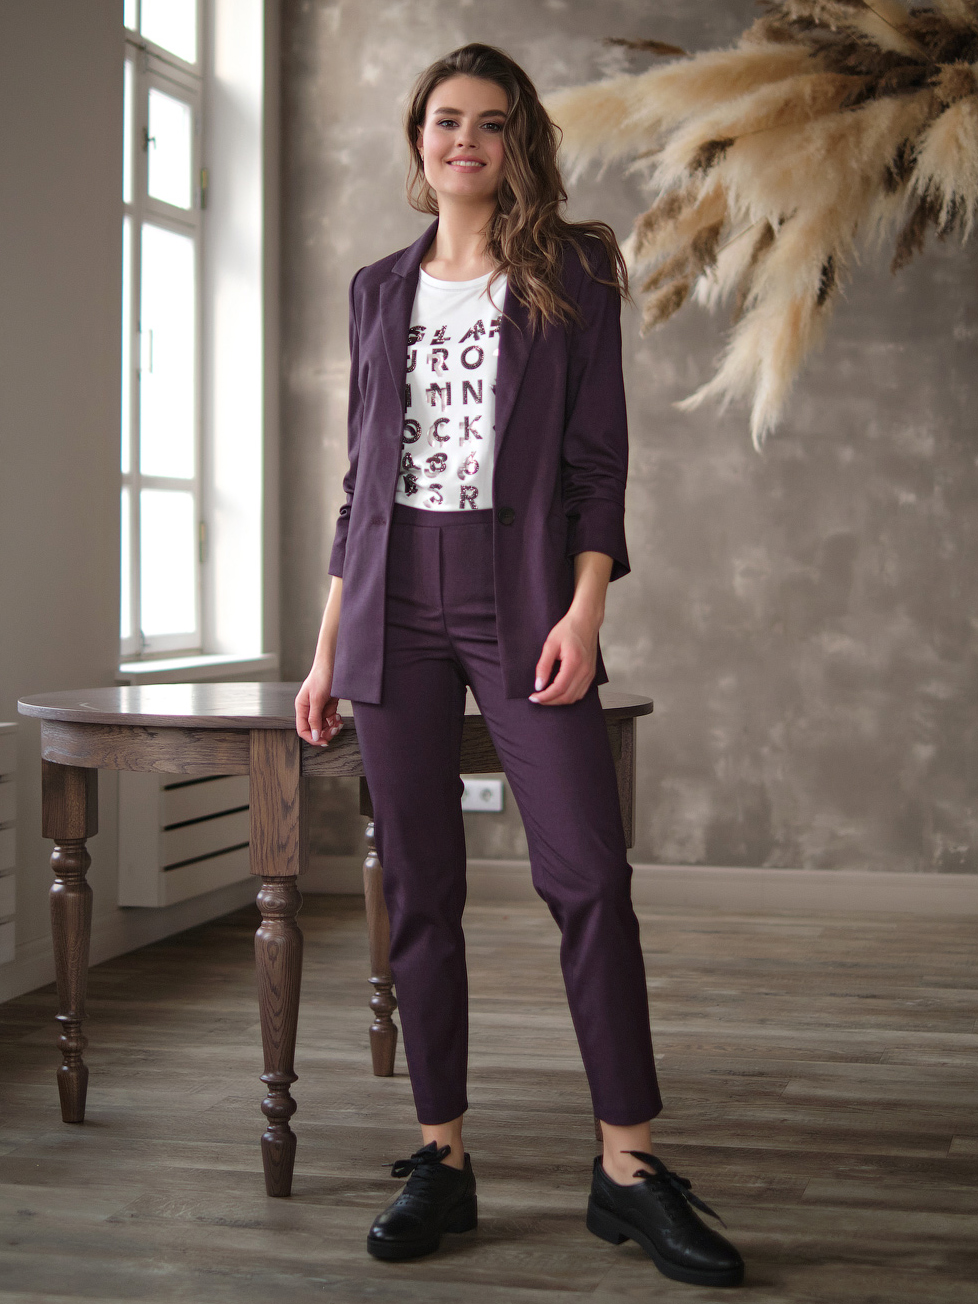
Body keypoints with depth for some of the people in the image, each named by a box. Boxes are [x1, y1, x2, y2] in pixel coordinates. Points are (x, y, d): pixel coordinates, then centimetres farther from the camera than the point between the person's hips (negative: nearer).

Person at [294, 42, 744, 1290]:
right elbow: (362, 475, 16)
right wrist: (327, 650, 11)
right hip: (395, 603, 3)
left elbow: (597, 458, 0)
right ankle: (442, 1161, 11)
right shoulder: (379, 290, 15)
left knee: (588, 874, -10)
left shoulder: (571, 277, 6)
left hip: (520, 597, -3)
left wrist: (583, 609, -13)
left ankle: (628, 1165, -1)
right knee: (419, 890, 3)